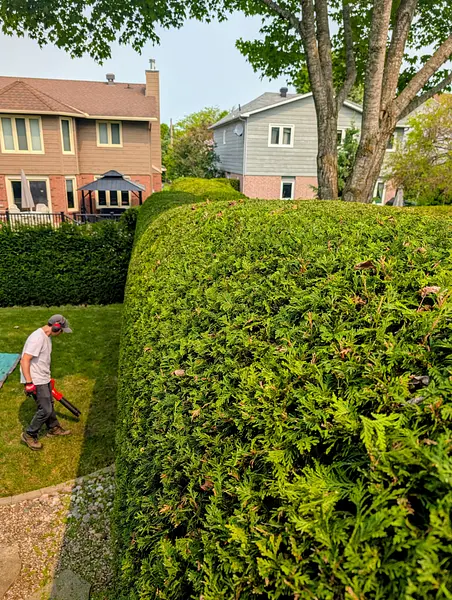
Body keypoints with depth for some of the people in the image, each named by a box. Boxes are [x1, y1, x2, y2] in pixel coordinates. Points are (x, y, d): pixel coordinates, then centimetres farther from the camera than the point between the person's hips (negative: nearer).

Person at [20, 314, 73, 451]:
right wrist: (29, 383, -26)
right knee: (45, 409, -4)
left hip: (43, 379, 10)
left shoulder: (47, 337, 6)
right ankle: (29, 435, 13)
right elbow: (25, 360, -26)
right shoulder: (37, 338, -26)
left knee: (49, 404, 22)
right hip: (36, 381, -10)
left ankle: (54, 428, 39)